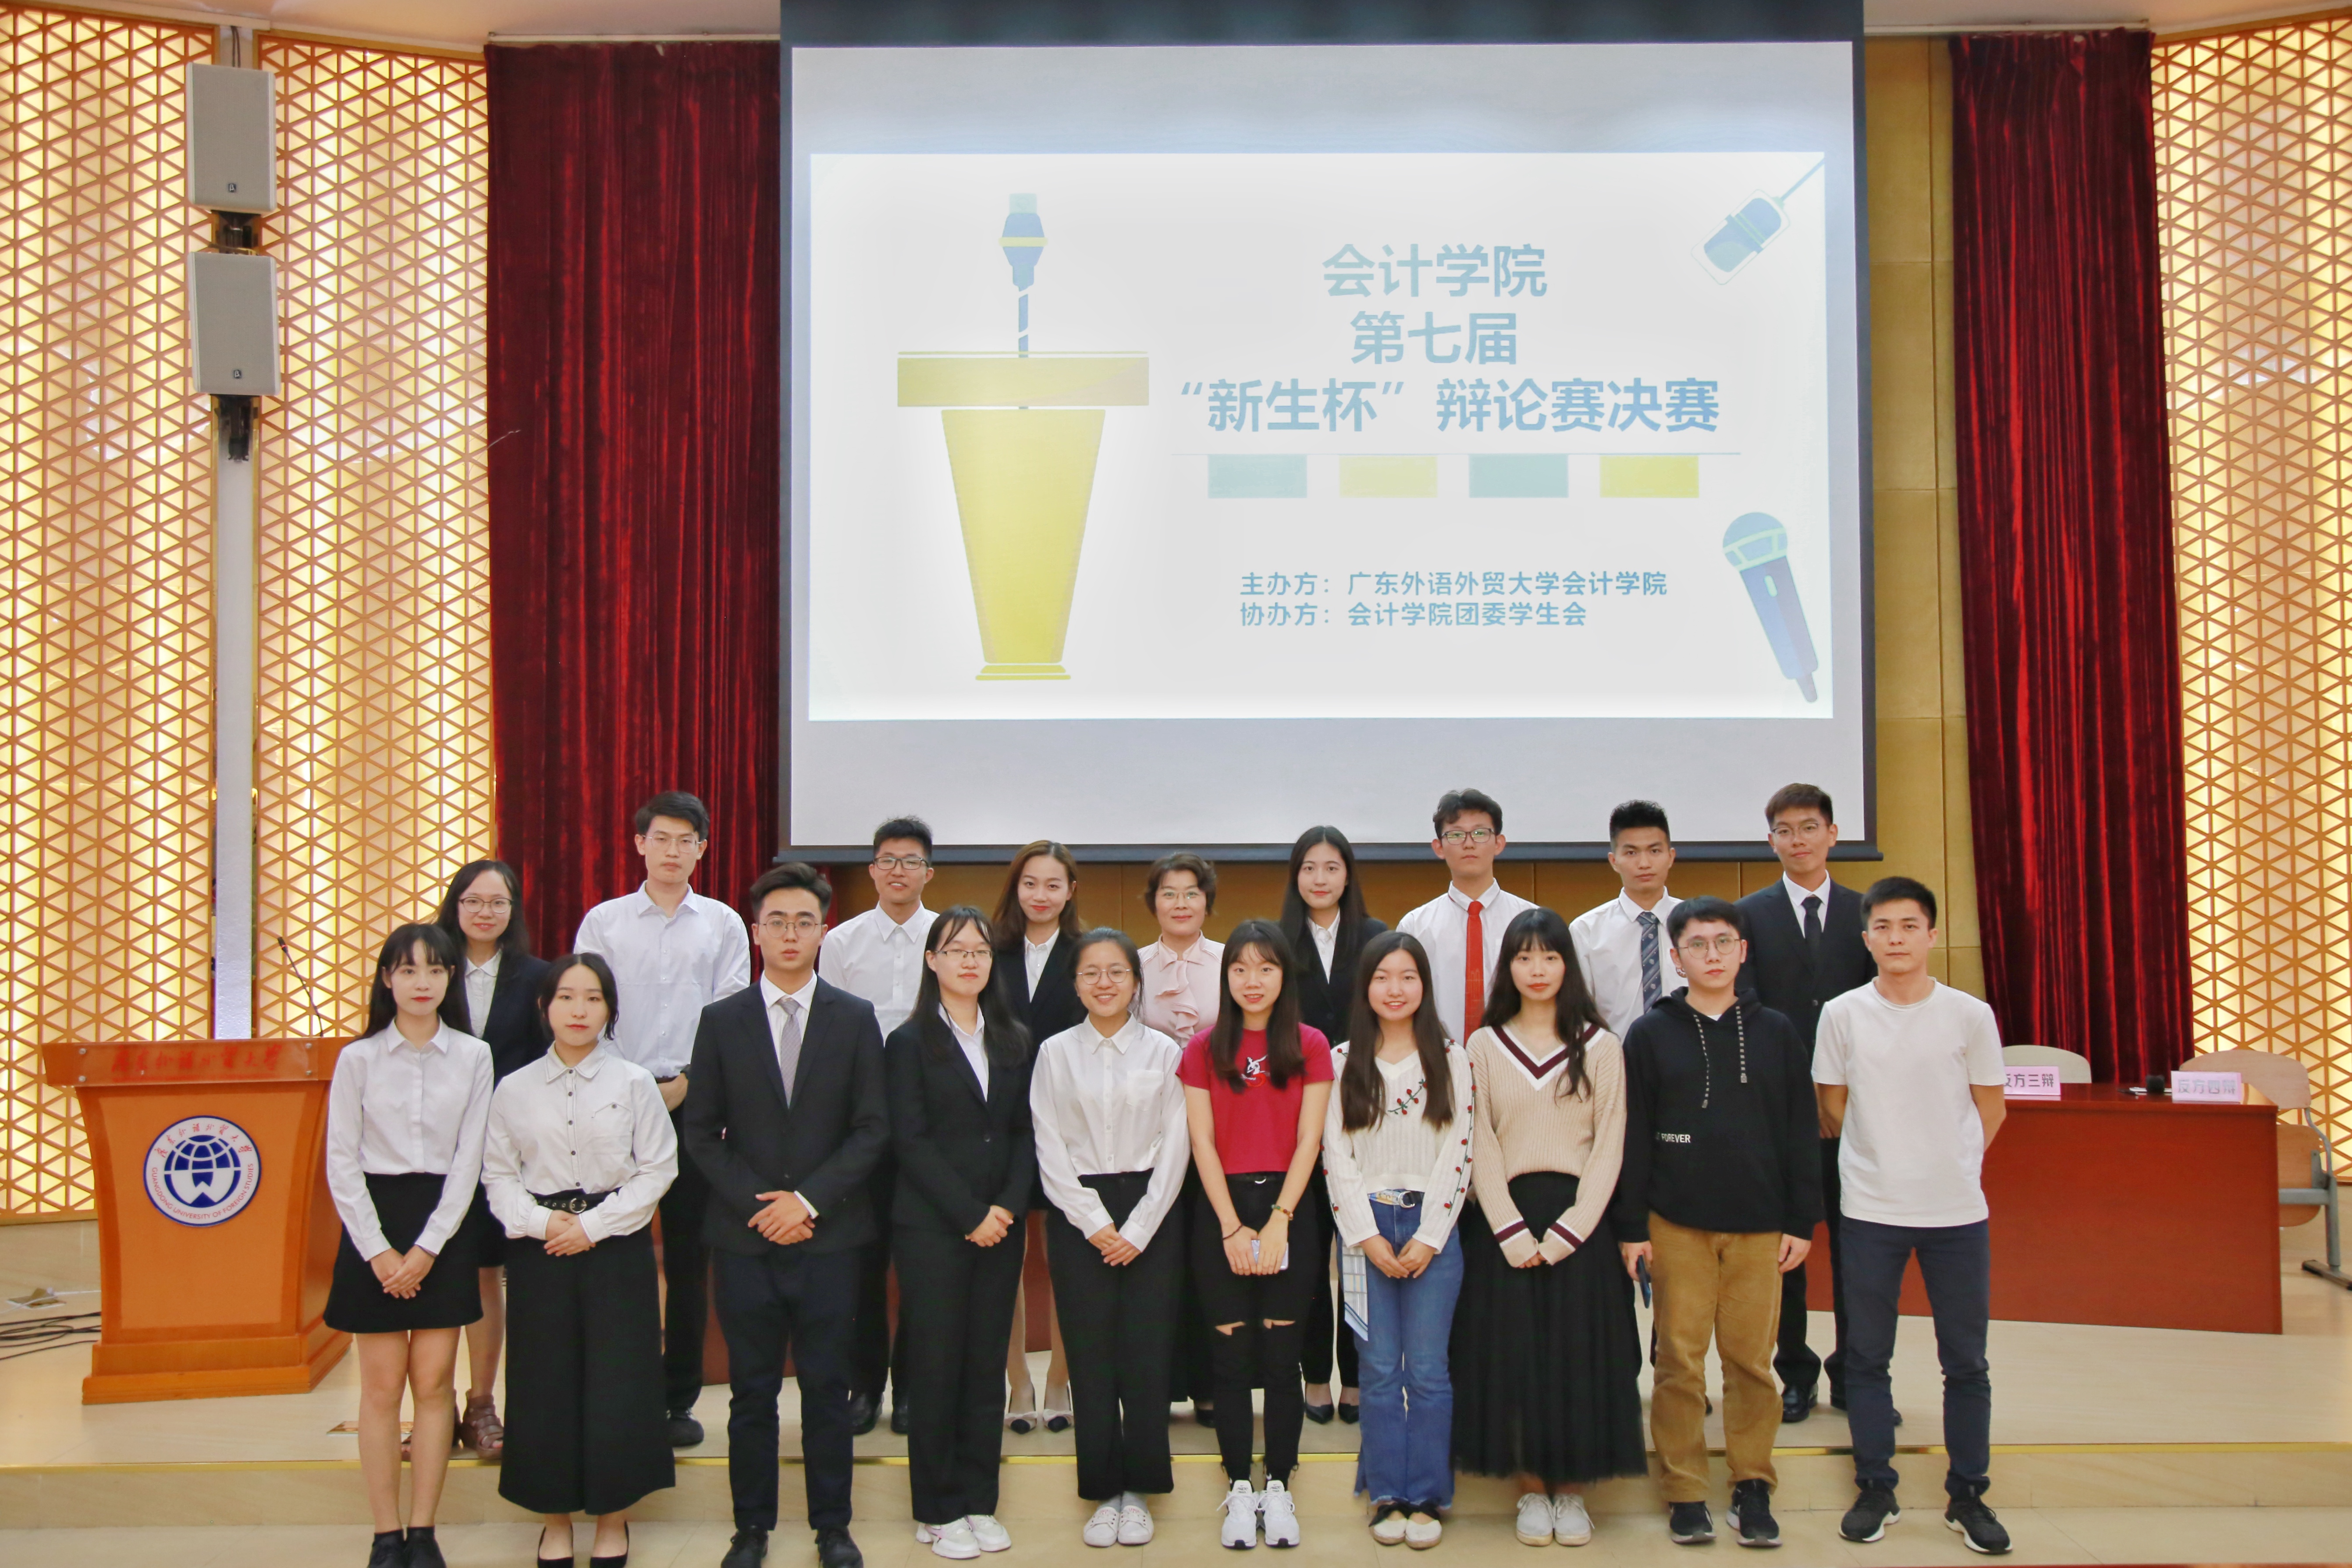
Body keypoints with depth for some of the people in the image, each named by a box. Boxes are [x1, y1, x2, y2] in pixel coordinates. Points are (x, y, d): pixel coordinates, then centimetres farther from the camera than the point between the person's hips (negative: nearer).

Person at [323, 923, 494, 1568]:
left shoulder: (473, 1057, 1)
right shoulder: (359, 1059, 0)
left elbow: (468, 1158, -1)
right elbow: (342, 1161, -1)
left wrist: (427, 1248, -9)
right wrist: (379, 1250, -9)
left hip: (443, 1226, 1)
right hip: (374, 1224, 0)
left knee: (434, 1383, 3)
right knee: (382, 1386, 2)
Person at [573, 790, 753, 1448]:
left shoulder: (723, 925, 8)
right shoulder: (603, 921, 7)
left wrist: (686, 1083, -8)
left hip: (692, 1102, 0)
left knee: (689, 1257, 5)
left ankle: (679, 1399, 14)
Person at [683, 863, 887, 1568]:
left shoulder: (856, 1018, 3)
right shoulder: (721, 1021, 4)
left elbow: (872, 1129, -1)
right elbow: (702, 1132, 3)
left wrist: (809, 1199, -11)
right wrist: (756, 1204, -9)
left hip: (829, 1235, 0)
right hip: (746, 1237, 0)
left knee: (828, 1389, 6)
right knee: (752, 1391, 8)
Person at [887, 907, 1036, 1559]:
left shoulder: (1014, 1041, 11)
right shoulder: (910, 1042, -1)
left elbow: (1024, 1132, 8)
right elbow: (910, 1140, -8)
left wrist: (1009, 1206, -7)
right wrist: (969, 1214, -12)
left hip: (1001, 1225, 4)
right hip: (932, 1226, -4)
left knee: (986, 1361, 7)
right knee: (936, 1363, 0)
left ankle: (977, 1501, 16)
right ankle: (937, 1511, 11)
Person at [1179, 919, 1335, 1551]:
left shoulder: (1310, 1046, 4)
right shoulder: (1204, 1048, 5)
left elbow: (1308, 1141, -2)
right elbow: (1203, 1143, 0)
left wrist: (1277, 1222, -10)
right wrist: (1232, 1227, -8)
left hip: (1287, 1209, 0)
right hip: (1220, 1212, 0)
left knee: (1281, 1356, 2)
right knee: (1231, 1356, 2)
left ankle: (1279, 1489, 13)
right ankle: (1239, 1491, 13)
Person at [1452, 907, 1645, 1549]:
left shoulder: (1600, 1048, 4)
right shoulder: (1484, 1047, 5)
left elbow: (1609, 1146, -2)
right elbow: (1479, 1148, 0)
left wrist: (1565, 1232, -11)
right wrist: (1514, 1233, -10)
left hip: (1579, 1220, 0)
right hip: (1504, 1221, 1)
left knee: (1578, 1354, 1)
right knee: (1511, 1353, 1)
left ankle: (1571, 1492, 14)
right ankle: (1532, 1491, 14)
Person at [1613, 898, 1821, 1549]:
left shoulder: (1775, 1032, 7)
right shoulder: (1650, 1034, 2)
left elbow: (1801, 1130, 9)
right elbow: (1632, 1135, 1)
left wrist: (1802, 1220, 4)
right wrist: (1630, 1226, -2)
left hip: (1758, 1224, 1)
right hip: (1677, 1224, -1)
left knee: (1752, 1358, 5)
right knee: (1681, 1359, 2)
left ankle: (1752, 1485, 18)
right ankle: (1685, 1492, 13)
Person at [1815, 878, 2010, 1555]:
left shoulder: (1971, 1015, -3)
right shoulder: (1843, 1014, -3)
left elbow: (1991, 1108, 7)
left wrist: (1949, 1165, 7)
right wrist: (1883, 1160, 11)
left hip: (1958, 1212, 0)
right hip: (1871, 1212, 0)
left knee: (1966, 1361, 8)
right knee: (1867, 1357, 8)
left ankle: (1967, 1496, 22)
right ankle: (1876, 1491, 21)